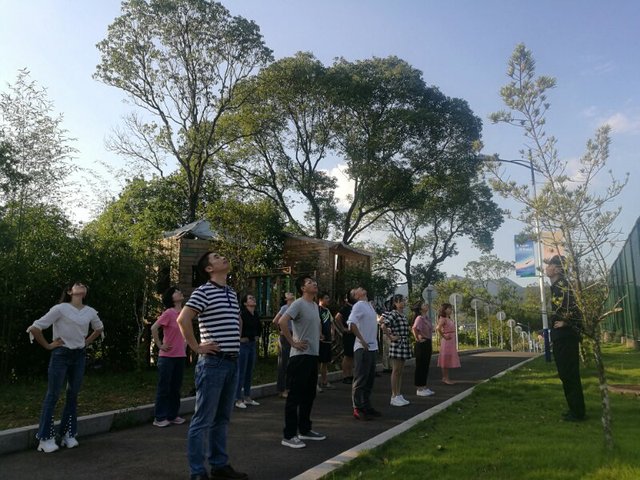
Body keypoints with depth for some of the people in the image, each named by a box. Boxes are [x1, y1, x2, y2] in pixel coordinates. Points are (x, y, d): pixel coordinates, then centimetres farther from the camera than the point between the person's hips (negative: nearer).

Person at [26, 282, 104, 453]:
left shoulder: (90, 312, 2)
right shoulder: (60, 309, -13)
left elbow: (99, 328, 23)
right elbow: (35, 328, -14)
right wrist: (48, 345, -9)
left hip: (79, 356, 5)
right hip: (61, 355, -5)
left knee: (73, 395, 11)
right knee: (52, 395, 1)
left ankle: (69, 434, 22)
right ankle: (45, 438, 11)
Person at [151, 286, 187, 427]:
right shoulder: (169, 313, -14)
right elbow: (154, 328, -20)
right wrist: (160, 345, -14)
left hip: (180, 356, 7)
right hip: (167, 356, -6)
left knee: (176, 388, 14)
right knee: (164, 388, 3)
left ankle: (173, 415, 26)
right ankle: (160, 418, 14)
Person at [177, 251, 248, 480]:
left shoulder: (232, 293, 14)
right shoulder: (203, 291, -10)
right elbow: (183, 319, -21)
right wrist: (197, 347, -16)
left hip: (232, 362, 8)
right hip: (213, 362, -7)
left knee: (222, 418, 16)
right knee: (203, 420, 1)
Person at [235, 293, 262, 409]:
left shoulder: (256, 315, 8)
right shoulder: (242, 314, -16)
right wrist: (240, 338, -15)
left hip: (253, 344, 8)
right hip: (243, 344, -7)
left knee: (249, 372, 13)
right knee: (241, 372, -2)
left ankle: (247, 397, 23)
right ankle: (238, 399, 6)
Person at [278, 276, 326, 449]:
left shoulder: (315, 305, 14)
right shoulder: (298, 304, -13)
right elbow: (282, 322, -25)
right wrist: (293, 342, -20)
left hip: (313, 355, 9)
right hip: (300, 356, -9)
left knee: (309, 395, 17)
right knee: (295, 396, -3)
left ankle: (304, 430, 29)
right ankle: (289, 435, 5)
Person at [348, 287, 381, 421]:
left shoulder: (369, 305, 16)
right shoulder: (359, 305, -11)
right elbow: (351, 323, -25)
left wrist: (375, 343, 16)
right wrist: (362, 340, -22)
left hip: (372, 348, 8)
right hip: (363, 348, -8)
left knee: (370, 380, 14)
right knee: (360, 380, -2)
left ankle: (366, 406, 24)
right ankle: (358, 409, 4)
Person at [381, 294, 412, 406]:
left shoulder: (403, 315, 13)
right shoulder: (393, 314, -13)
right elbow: (383, 326, -26)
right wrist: (390, 337, -17)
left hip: (404, 345, 8)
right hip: (396, 345, -8)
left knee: (400, 372, 12)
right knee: (396, 371, -3)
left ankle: (399, 395, 19)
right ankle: (394, 397, 4)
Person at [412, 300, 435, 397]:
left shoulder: (427, 318, 13)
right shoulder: (419, 318, -16)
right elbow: (414, 328, -34)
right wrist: (417, 338, -22)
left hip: (428, 343, 9)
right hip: (422, 344, -9)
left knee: (426, 366, 14)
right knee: (420, 366, -1)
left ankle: (424, 387, 24)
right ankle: (419, 389, 6)